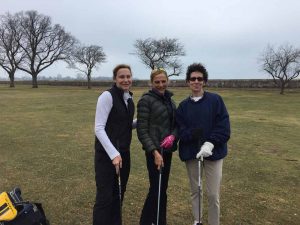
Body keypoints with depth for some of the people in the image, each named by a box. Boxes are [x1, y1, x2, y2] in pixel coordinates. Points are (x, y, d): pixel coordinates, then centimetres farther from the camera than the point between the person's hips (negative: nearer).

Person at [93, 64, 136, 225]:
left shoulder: (129, 98, 9)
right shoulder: (107, 96, -12)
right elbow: (99, 129, -18)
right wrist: (113, 153, -25)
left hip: (124, 153, 7)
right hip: (107, 154, -7)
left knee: (118, 195, 16)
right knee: (105, 197, -1)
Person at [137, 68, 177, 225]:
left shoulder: (169, 100, 10)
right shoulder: (146, 100, -10)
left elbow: (175, 124, 13)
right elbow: (142, 130, -14)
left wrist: (172, 136, -9)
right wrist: (154, 152, -19)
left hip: (167, 149, 7)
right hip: (155, 150, -6)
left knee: (163, 189, 14)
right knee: (156, 189, -1)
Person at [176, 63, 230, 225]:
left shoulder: (215, 100, -3)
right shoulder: (183, 105, 6)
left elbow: (224, 127, -9)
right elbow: (180, 130, -1)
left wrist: (210, 144, -21)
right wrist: (193, 133, -21)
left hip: (213, 152, -3)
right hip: (190, 153, 3)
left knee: (213, 194, 1)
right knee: (195, 191, 15)